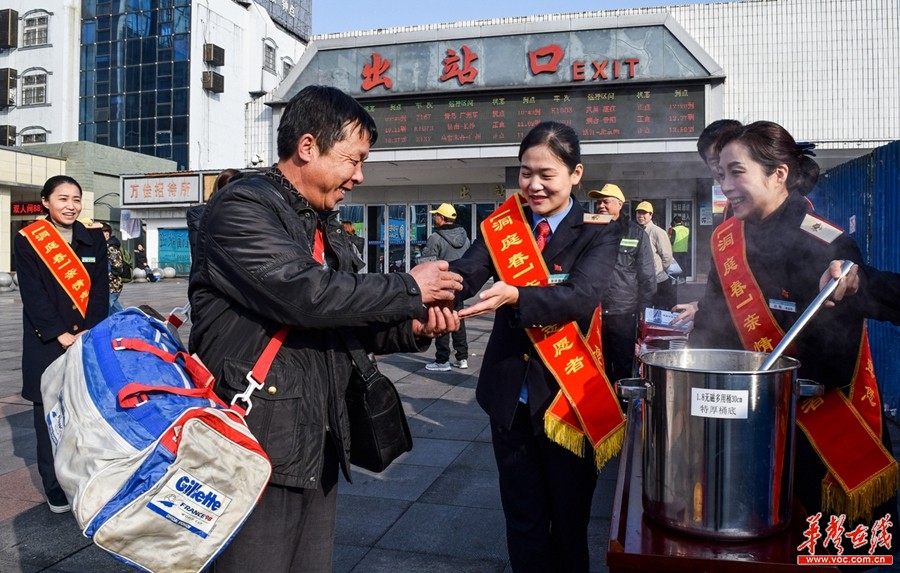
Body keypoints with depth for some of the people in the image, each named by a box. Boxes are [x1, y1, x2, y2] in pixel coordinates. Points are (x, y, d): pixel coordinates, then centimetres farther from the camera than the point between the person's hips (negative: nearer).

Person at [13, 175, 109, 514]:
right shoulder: (28, 240, 1)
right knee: (51, 415, 1)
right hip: (47, 344, -2)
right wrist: (62, 336, -13)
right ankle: (56, 490, 12)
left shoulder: (93, 239, 9)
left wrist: (88, 333, -8)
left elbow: (100, 290, 3)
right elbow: (33, 295, -5)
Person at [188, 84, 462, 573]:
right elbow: (306, 294, -26)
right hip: (256, 447, -8)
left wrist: (411, 328, -1)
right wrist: (408, 290, -14)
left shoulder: (327, 227, 16)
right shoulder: (241, 208, -12)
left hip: (317, 450, 8)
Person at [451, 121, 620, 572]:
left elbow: (581, 295, -23)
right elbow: (468, 271, -15)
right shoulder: (503, 225, 3)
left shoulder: (596, 234, -5)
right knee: (522, 518, 15)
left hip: (568, 395, -2)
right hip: (510, 395, 3)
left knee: (569, 517, 15)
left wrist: (513, 295, -40)